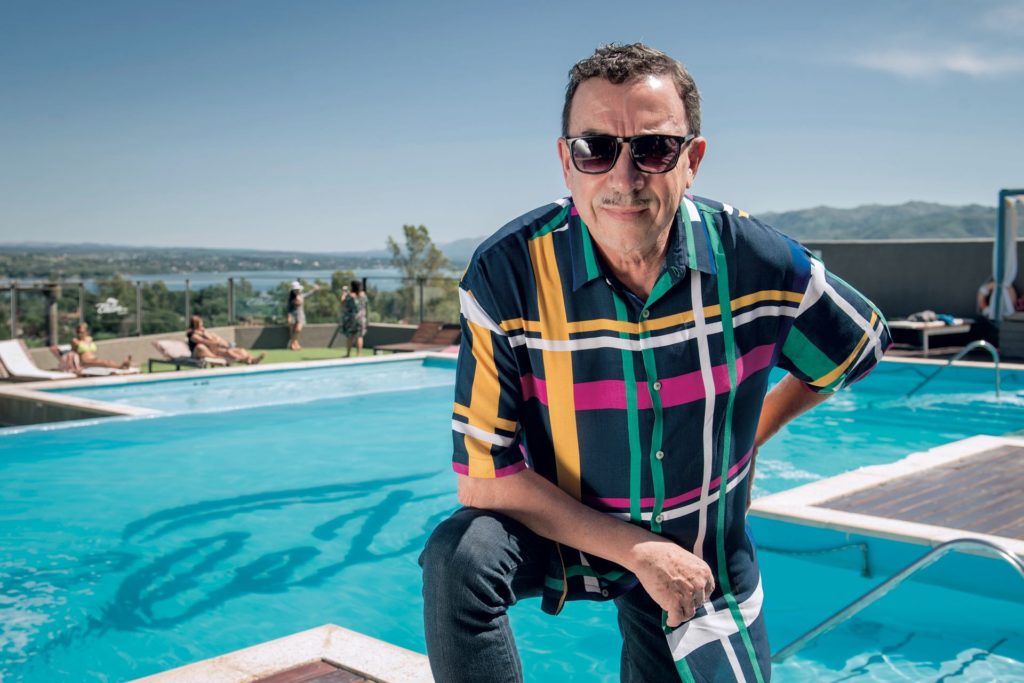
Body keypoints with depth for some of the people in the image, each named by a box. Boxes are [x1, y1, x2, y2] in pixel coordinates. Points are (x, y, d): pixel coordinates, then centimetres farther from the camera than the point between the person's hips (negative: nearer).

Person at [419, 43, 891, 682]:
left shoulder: (755, 261, -17)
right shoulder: (507, 274, -23)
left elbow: (861, 346, 5)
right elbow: (485, 478, -22)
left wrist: (749, 439, 7)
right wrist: (638, 550, -23)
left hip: (701, 558, 3)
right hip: (562, 531, -2)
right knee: (459, 559, -30)